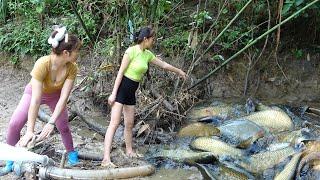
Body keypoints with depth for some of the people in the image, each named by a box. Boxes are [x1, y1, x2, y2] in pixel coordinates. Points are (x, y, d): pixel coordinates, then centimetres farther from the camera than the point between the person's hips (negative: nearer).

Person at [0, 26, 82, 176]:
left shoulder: (72, 68, -30)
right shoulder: (42, 64, -41)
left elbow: (63, 97, -31)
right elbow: (36, 100, -41)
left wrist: (51, 123, -40)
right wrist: (30, 130, -41)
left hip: (55, 95, 2)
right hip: (34, 92, -2)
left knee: (63, 126, 2)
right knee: (14, 124, -12)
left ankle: (71, 153, 29)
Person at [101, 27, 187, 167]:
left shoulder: (147, 54, 8)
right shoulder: (131, 51, -15)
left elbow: (163, 64, 23)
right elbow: (121, 72, -15)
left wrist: (179, 71, 33)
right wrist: (113, 93, -17)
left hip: (132, 91, 8)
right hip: (122, 87, -8)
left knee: (129, 124, 14)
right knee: (115, 123, -16)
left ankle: (129, 150, 32)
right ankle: (106, 159, -21)